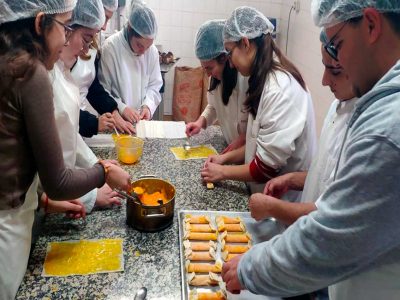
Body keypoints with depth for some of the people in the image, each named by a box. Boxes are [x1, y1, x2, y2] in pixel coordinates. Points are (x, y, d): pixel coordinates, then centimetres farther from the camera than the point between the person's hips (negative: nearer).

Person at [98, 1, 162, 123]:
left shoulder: (153, 51, -3)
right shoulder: (110, 47, -15)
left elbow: (155, 84, 5)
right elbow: (101, 89, -12)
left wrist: (148, 105, -11)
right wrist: (121, 108, -22)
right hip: (116, 120, -3)